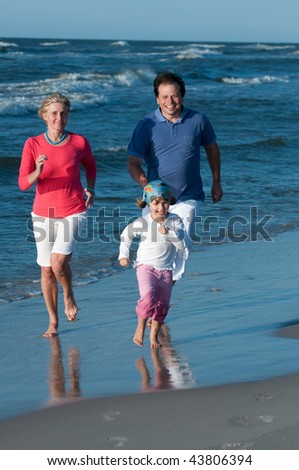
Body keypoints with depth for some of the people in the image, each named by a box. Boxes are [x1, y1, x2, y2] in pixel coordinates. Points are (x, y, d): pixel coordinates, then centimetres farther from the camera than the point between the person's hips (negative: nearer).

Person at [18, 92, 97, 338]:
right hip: (44, 213, 2)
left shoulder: (79, 142, -5)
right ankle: (53, 321, 25)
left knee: (58, 261, -21)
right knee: (46, 270, 7)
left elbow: (90, 165, 17)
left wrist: (90, 189, 3)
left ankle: (69, 296, 12)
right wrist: (38, 171, -28)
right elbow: (24, 184, -9)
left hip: (73, 212, -2)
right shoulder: (33, 144, -6)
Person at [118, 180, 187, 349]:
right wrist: (124, 254, 7)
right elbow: (126, 235, 12)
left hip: (166, 270, 3)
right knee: (148, 297, -24)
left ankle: (154, 335, 23)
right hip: (146, 267, -3)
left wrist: (167, 233, -22)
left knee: (162, 305, 6)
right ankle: (140, 327, -2)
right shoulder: (142, 223, -5)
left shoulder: (175, 221, -1)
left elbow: (182, 242, -10)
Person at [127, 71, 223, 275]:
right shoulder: (146, 126, -5)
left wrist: (216, 182, 20)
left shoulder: (198, 120, -2)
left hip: (188, 198, 0)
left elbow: (212, 147, 17)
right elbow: (133, 164, -5)